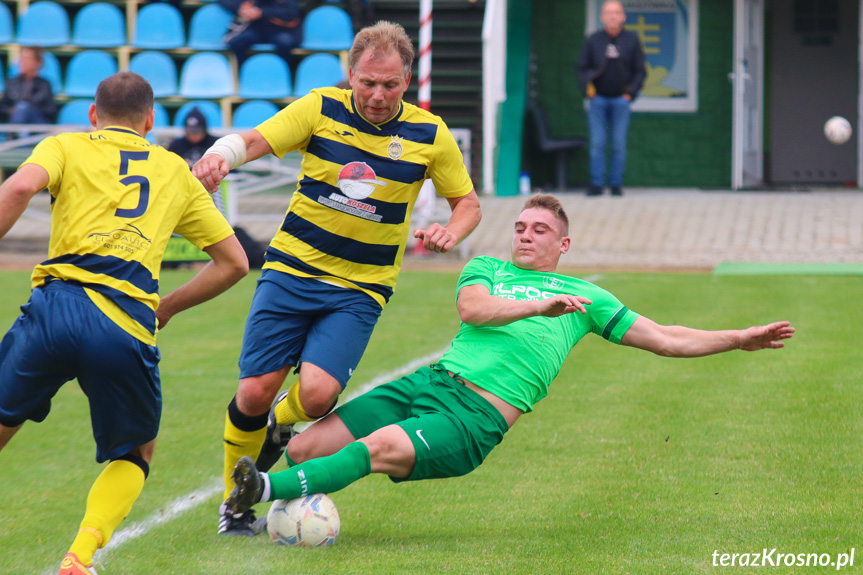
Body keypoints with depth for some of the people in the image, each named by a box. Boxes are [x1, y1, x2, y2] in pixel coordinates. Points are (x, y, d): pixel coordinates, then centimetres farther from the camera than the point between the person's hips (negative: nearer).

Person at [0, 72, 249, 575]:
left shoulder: (66, 147, 18)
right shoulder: (176, 172, 26)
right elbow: (234, 261, 27)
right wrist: (166, 307, 34)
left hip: (59, 305, -1)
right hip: (130, 327, 1)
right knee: (135, 454, 22)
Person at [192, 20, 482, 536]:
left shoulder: (430, 135, -2)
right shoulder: (321, 108, -4)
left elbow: (468, 202, 10)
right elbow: (254, 141, -9)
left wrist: (451, 232, -13)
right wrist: (220, 156, -32)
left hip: (360, 290, 0)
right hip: (291, 271, 0)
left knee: (317, 394, -20)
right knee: (255, 392, -6)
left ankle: (281, 423, 18)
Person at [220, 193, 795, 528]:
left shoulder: (584, 296, 21)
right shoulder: (487, 269, 23)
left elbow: (666, 339, 20)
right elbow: (472, 308, -1)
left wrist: (740, 338, 13)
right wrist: (538, 307, -14)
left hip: (478, 416, -3)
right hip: (431, 381, 4)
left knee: (380, 448, -33)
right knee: (304, 447, -12)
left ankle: (269, 490, -45)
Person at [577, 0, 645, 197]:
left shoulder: (632, 40, 5)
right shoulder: (593, 40, 5)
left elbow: (639, 71, 9)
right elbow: (582, 68, 9)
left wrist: (630, 93, -1)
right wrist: (587, 88, -6)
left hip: (620, 99, 0)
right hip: (598, 98, 0)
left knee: (619, 144, -1)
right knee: (597, 143, -4)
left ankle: (616, 184, 5)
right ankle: (596, 183, -1)